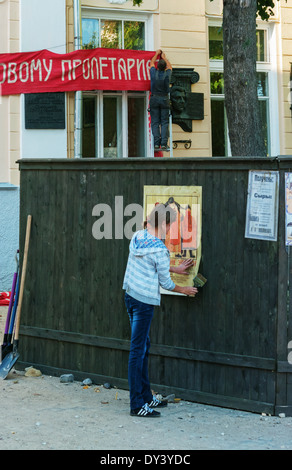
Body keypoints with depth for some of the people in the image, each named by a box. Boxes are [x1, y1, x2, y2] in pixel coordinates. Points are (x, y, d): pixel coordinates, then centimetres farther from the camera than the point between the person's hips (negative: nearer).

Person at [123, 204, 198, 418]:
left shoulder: (137, 237, 6)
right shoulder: (160, 250, -18)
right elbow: (165, 282, -8)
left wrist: (175, 269, 29)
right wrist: (184, 290, 11)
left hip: (130, 295, 9)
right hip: (145, 301, -9)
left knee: (143, 346, 17)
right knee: (138, 350, -6)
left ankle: (146, 396, 27)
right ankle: (137, 405, -2)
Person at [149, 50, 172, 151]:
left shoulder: (154, 73, -5)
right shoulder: (167, 74, -5)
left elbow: (152, 63, 17)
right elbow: (169, 66, 19)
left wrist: (157, 54, 32)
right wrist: (164, 57, 33)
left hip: (154, 98, 0)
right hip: (164, 99, 0)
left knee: (155, 122, 1)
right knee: (164, 122, 0)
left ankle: (156, 144, -8)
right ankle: (164, 144, -10)